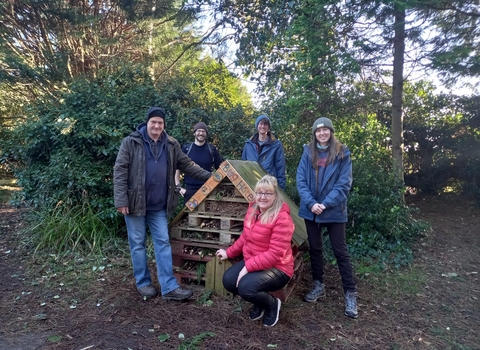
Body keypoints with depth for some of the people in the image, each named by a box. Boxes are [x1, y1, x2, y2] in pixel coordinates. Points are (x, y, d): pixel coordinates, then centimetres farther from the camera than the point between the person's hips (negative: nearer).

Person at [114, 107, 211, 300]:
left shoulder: (171, 144, 6)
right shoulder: (131, 142, -7)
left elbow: (187, 164, 14)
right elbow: (120, 171, -9)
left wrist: (208, 175, 9)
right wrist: (121, 200, -15)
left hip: (159, 205, 4)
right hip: (135, 202, -3)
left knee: (163, 243, 4)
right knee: (138, 244, 7)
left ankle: (169, 287, 10)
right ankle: (143, 283, 24)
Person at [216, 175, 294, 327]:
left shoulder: (282, 218, -23)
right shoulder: (253, 209, 2)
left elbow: (275, 254, -26)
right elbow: (245, 237, 17)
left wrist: (248, 267, -26)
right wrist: (229, 252, 16)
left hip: (277, 268, -7)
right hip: (251, 262, 8)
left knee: (245, 287, -29)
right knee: (228, 280, -14)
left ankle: (272, 304, 6)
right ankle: (259, 302, 14)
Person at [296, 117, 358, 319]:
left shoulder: (342, 153, -3)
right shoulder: (308, 153, 4)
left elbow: (344, 183, -8)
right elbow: (301, 180, -2)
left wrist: (326, 204, -17)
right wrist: (311, 203, -15)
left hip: (334, 210, -3)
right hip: (311, 210, 3)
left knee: (340, 251, 1)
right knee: (315, 248, 14)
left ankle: (350, 294, 12)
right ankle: (318, 286, 30)